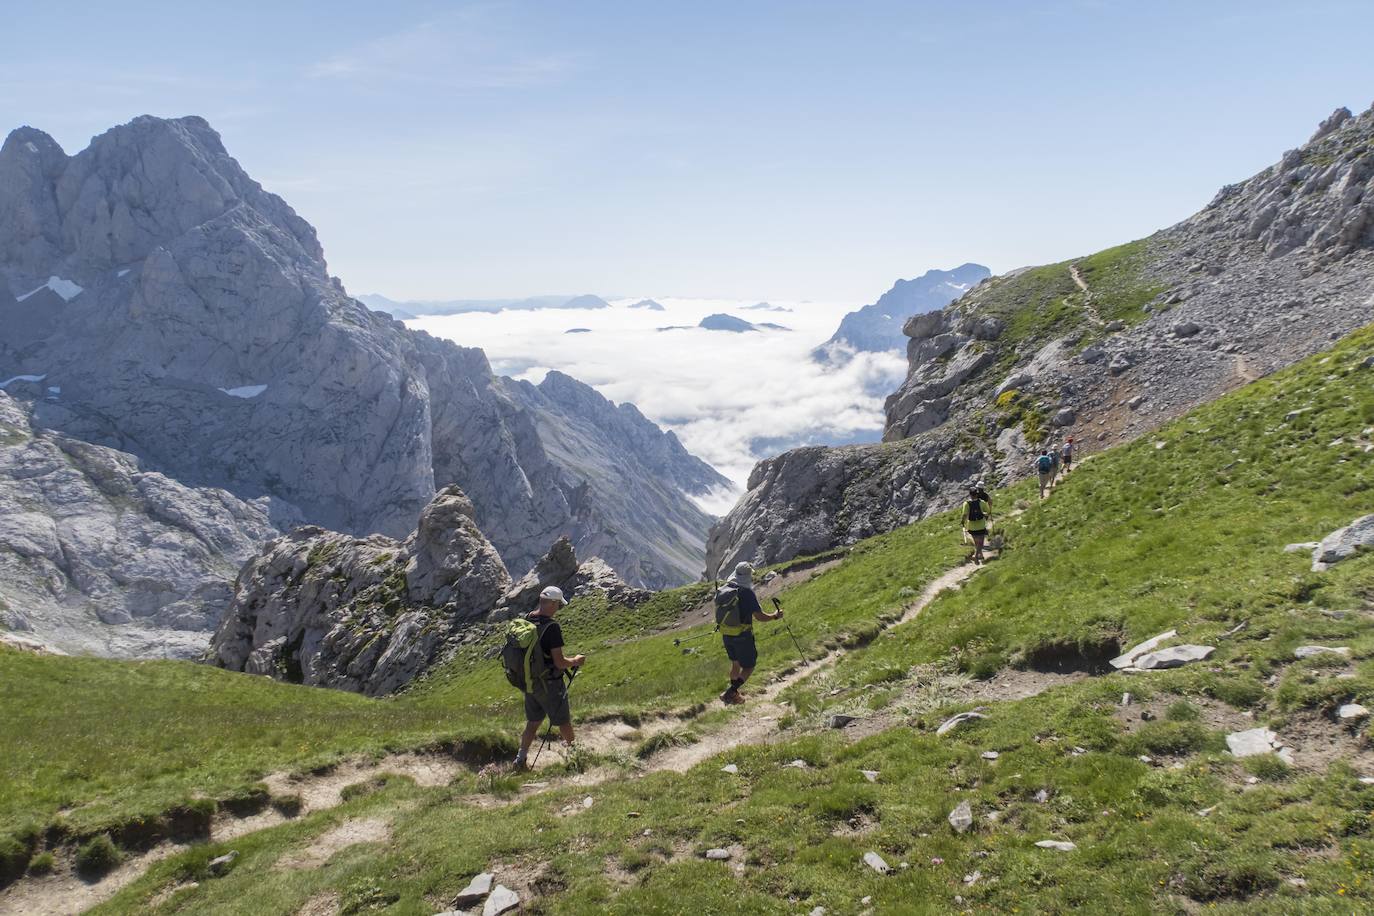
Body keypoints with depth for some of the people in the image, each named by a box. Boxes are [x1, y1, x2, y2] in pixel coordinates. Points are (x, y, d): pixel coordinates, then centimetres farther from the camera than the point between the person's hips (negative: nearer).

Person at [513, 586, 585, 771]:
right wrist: (576, 661, -4)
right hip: (549, 684, -6)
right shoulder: (552, 627, -25)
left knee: (533, 722, 20)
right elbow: (559, 662, -23)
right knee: (563, 721, 15)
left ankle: (521, 759, 19)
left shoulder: (525, 620, -2)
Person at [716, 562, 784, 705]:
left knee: (735, 663, 25)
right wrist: (775, 616, -2)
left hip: (726, 634, 7)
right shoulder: (747, 593, -20)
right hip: (742, 636, -6)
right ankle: (730, 692, -6)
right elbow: (759, 616, -19)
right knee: (748, 666, 9)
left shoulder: (723, 591, -1)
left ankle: (734, 695, 38)